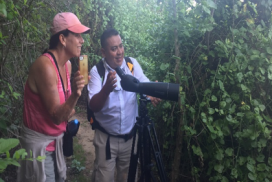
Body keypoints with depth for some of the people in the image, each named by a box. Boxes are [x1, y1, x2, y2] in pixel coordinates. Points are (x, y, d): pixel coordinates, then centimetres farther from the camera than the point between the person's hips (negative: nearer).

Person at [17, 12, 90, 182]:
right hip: (39, 142, -8)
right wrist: (75, 95, -38)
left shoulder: (67, 64, 1)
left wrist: (69, 111, -2)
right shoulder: (45, 66, -24)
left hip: (56, 139, 8)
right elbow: (56, 116, -24)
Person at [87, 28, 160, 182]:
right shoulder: (96, 71, -13)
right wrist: (106, 89, -42)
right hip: (106, 138, -2)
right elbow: (93, 106, -22)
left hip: (131, 136, 2)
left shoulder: (133, 64, -5)